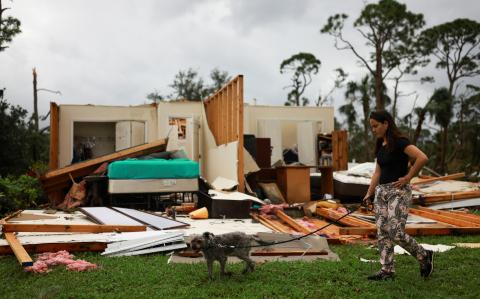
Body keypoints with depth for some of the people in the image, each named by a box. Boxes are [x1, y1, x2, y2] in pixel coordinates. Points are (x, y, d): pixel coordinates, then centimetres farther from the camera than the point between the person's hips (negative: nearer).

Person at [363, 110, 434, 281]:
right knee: (382, 232, 6)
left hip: (398, 191, -9)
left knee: (396, 233, -11)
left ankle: (425, 256, 13)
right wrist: (369, 193, 15)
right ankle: (387, 271, 13)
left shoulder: (399, 142, -13)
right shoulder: (380, 146, 13)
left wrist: (408, 177, -17)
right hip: (381, 191, 9)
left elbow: (422, 158, -24)